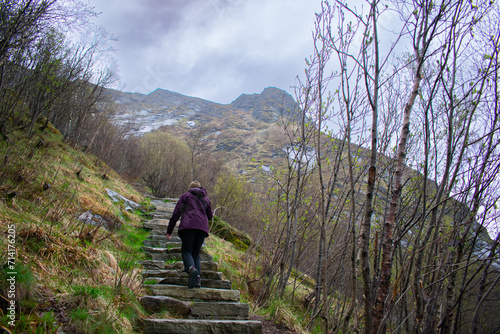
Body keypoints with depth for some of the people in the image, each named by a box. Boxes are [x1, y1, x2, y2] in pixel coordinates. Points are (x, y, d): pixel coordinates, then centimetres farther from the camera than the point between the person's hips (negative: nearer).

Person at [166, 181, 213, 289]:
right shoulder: (206, 198, 25)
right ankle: (198, 277, -8)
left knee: (186, 251, 0)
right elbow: (210, 216, 28)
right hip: (202, 227, 3)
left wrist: (169, 230, 11)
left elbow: (176, 213, 9)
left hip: (188, 226, -3)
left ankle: (191, 269, -32)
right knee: (196, 253, 11)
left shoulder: (185, 196, 17)